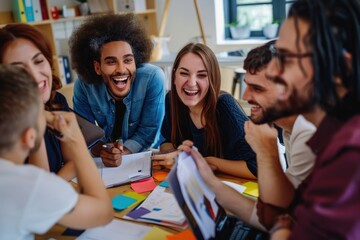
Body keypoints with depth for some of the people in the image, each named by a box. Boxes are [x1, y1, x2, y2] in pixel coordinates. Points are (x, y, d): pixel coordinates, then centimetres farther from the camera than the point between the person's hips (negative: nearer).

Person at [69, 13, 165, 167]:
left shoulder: (153, 78, -22)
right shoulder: (84, 85, -16)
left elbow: (149, 131, -17)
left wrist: (123, 152, -31)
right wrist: (102, 151, -28)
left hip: (148, 155, 0)